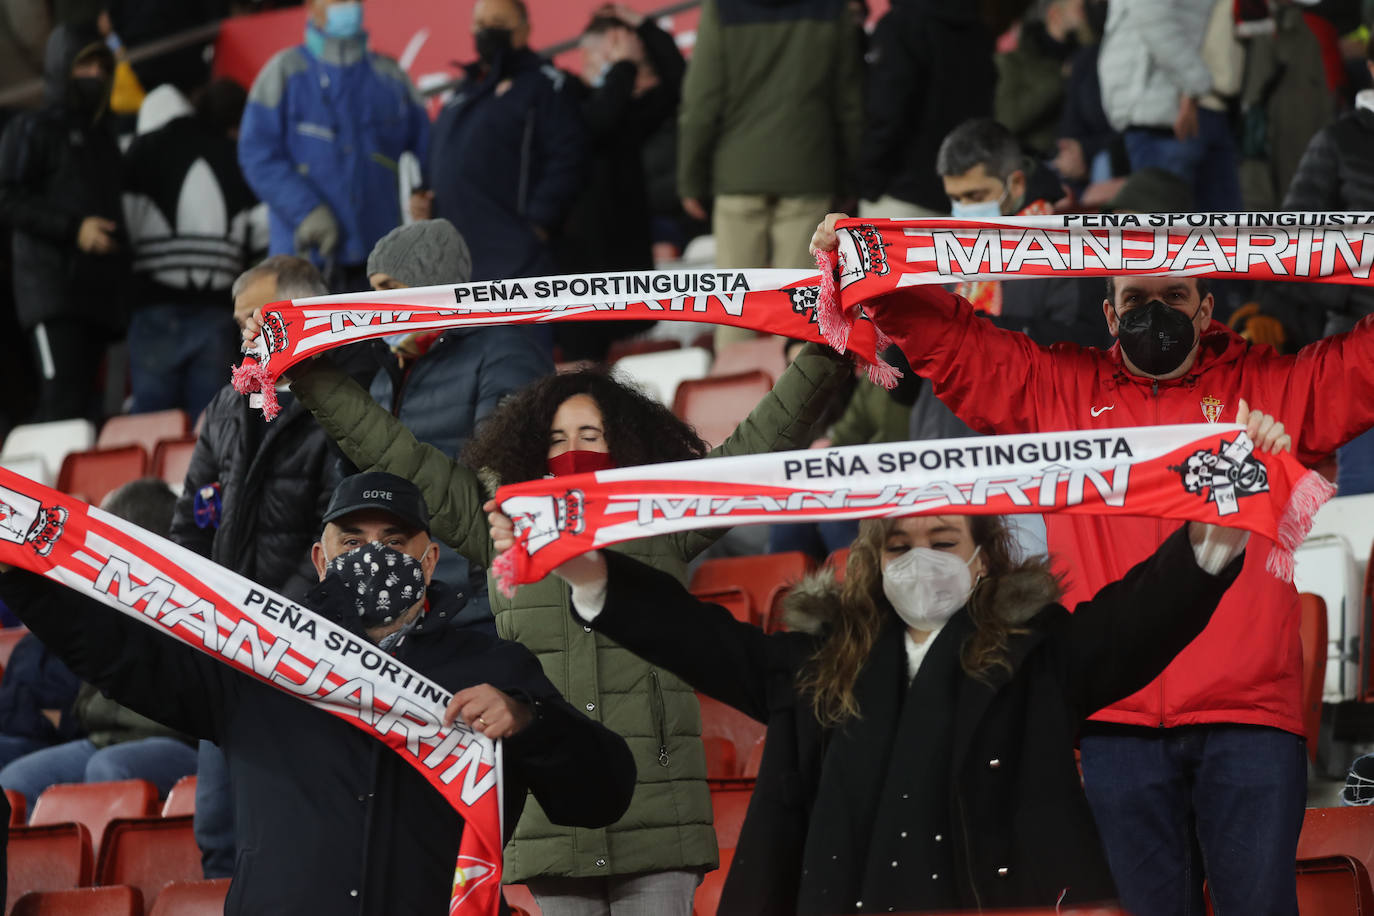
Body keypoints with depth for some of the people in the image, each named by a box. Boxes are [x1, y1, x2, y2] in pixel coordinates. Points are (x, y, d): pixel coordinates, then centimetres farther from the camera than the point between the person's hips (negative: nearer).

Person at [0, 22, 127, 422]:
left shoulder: (102, 136, 25)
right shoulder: (32, 130, 3)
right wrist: (73, 229, -18)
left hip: (98, 293, 7)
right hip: (52, 287, -7)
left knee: (78, 399, 3)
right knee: (63, 397, -19)